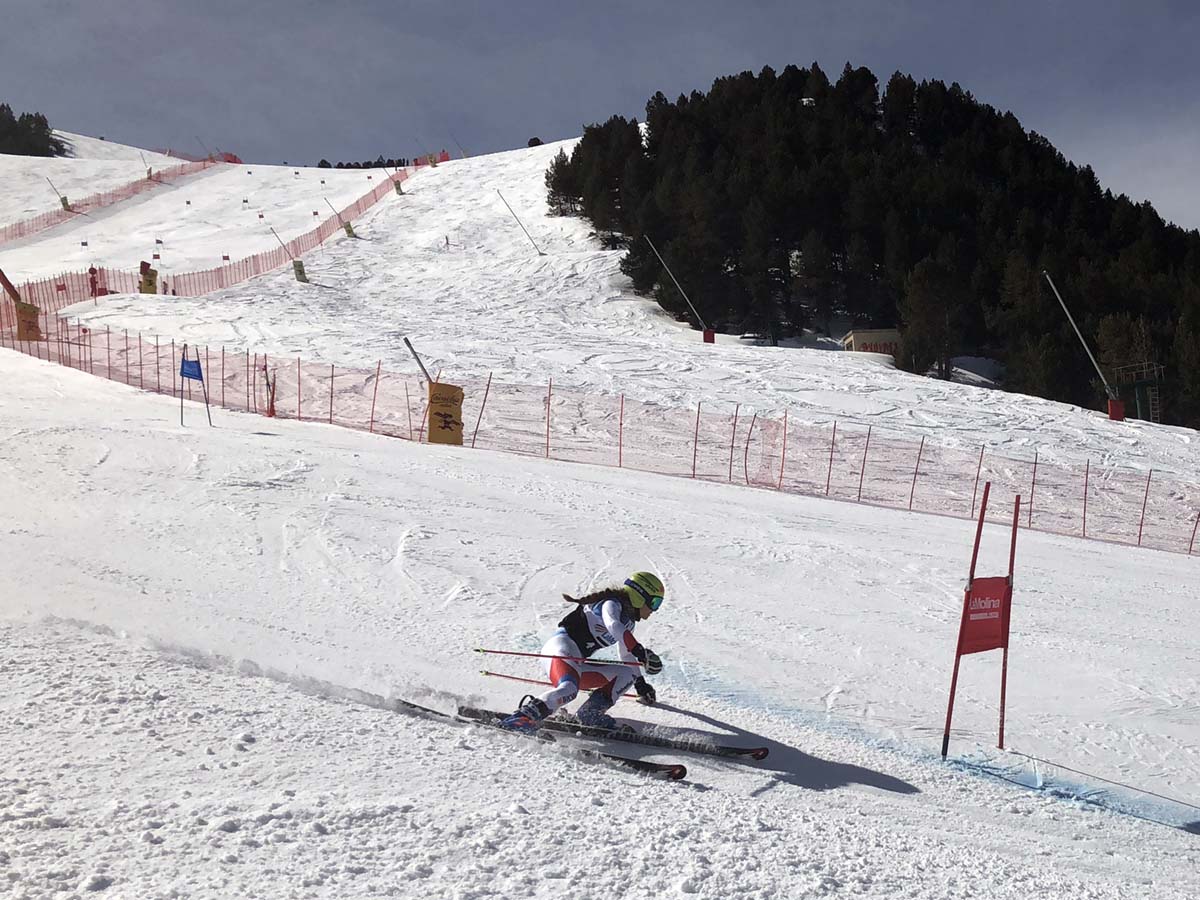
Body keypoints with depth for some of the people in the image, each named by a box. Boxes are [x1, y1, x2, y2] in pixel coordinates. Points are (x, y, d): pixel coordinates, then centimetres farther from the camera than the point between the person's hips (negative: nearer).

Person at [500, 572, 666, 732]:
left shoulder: (628, 622, 24)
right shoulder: (612, 603, -5)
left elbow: (626, 656, 39)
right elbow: (613, 625, -28)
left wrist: (640, 682, 38)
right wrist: (639, 650, -36)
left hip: (577, 665, 10)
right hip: (561, 646, -10)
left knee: (627, 674, 5)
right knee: (569, 689, -38)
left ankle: (591, 713, -8)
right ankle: (525, 715, -47)